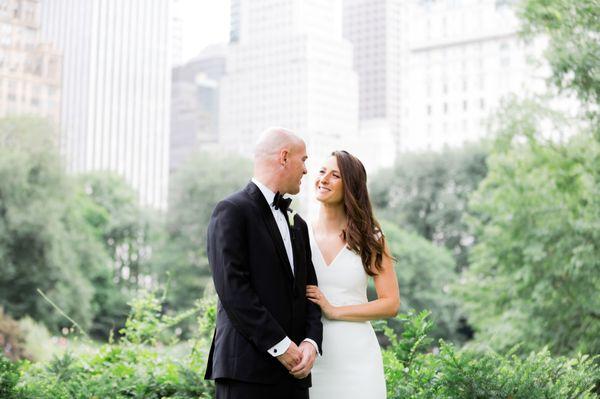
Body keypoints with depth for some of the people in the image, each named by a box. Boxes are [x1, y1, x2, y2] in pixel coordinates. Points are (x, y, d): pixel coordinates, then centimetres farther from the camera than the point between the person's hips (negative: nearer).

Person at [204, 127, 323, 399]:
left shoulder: (297, 224, 21)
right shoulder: (232, 212, -4)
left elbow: (309, 290, 16)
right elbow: (232, 289, -14)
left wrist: (311, 341, -2)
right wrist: (279, 345, -15)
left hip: (293, 372, 7)